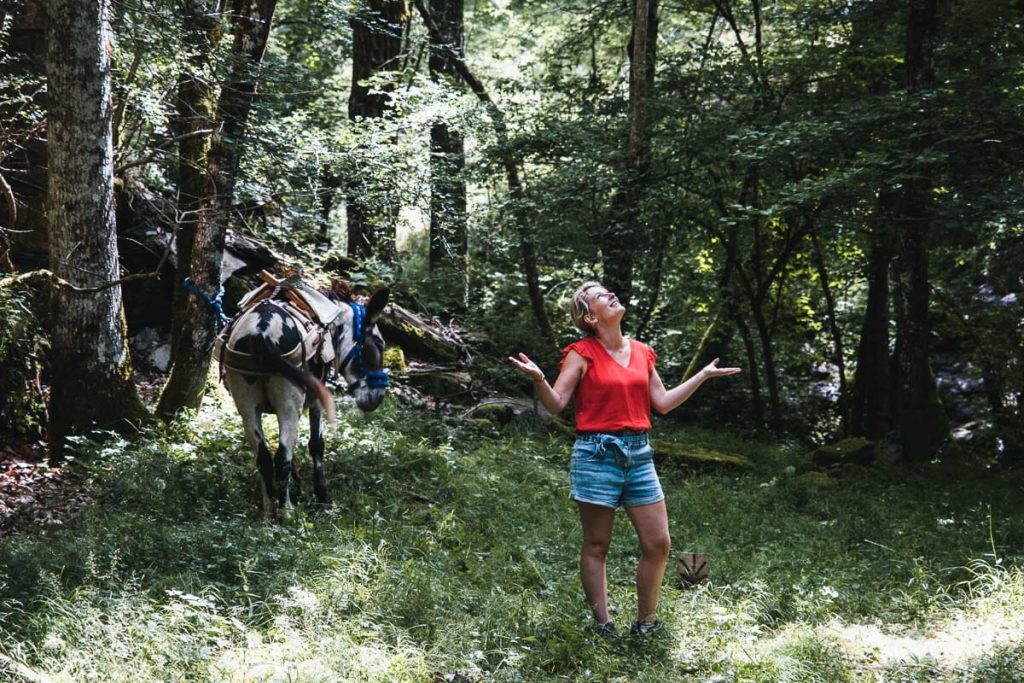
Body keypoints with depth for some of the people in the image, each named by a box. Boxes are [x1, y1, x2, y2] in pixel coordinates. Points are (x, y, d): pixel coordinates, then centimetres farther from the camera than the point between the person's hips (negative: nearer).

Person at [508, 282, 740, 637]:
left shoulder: (641, 353, 12)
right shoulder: (582, 353, -4)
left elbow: (663, 402, 18)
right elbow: (556, 404, -8)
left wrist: (703, 375, 19)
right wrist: (539, 379, -27)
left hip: (639, 454, 6)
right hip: (597, 453, -5)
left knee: (658, 543, 2)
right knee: (597, 545, 3)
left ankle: (645, 624, 16)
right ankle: (603, 627, 10)